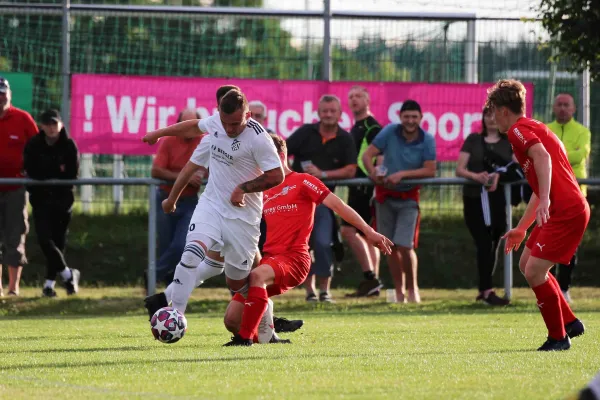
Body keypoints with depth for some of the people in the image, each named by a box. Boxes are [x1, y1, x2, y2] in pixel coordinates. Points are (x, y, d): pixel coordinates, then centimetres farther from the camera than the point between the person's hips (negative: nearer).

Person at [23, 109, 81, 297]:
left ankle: (50, 283, 10)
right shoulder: (33, 146, -3)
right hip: (41, 200, 0)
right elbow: (31, 173, -5)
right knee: (44, 239, -14)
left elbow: (71, 175, -5)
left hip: (62, 199, 0)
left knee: (58, 240, 3)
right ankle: (68, 274, -4)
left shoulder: (69, 146, -4)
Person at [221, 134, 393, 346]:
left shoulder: (302, 181, 1)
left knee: (257, 275, -40)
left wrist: (368, 231, -13)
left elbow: (338, 205, -6)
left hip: (294, 259, -7)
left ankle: (245, 337, -37)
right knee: (232, 319, -6)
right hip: (270, 257, 7)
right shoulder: (263, 191, 20)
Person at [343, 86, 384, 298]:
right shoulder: (355, 129, 20)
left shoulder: (372, 127, -9)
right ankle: (373, 282, 9)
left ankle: (370, 278, -15)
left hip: (365, 186, -10)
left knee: (349, 230, -14)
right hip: (358, 187, 10)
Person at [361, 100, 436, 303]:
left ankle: (412, 288, 9)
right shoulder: (390, 132, -7)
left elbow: (430, 170, -16)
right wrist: (373, 172, -30)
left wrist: (402, 174, -25)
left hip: (408, 197, -2)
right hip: (385, 196, 2)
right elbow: (367, 154, -9)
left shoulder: (427, 140, -10)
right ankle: (399, 291, 19)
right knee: (390, 247, 7)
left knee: (404, 246, -12)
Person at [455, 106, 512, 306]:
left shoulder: (510, 143, 11)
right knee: (484, 244, -11)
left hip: (498, 199, 2)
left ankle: (484, 289, 19)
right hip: (475, 198, -2)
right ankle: (487, 291, -17)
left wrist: (499, 176, -18)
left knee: (494, 245, 7)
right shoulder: (473, 140, 10)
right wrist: (475, 176, -17)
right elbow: (459, 170, 3)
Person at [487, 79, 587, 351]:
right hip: (564, 208, 10)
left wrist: (545, 199, -38)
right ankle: (569, 322, 23)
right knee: (527, 264, 18)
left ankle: (559, 337, -1)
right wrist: (521, 228, 34)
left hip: (566, 211, -10)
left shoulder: (518, 130, -7)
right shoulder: (534, 129, 24)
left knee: (534, 272, -10)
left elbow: (542, 157, -28)